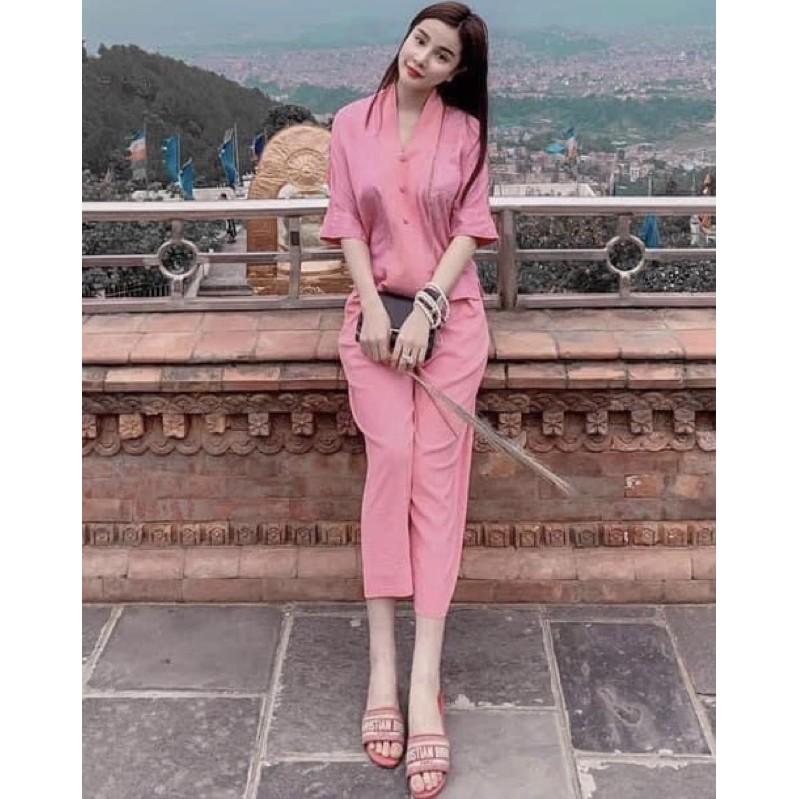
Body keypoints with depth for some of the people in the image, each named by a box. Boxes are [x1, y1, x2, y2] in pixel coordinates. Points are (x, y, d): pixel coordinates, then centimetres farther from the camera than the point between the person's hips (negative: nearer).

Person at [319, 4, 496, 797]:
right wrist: (375, 309, -10)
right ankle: (382, 664, -10)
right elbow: (347, 226, 3)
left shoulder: (466, 129, 3)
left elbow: (471, 228, -1)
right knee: (391, 459, -15)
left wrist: (425, 309, -13)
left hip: (450, 316, 0)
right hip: (375, 312, 1)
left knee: (436, 473, -9)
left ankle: (423, 677, -11)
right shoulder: (351, 124, 5)